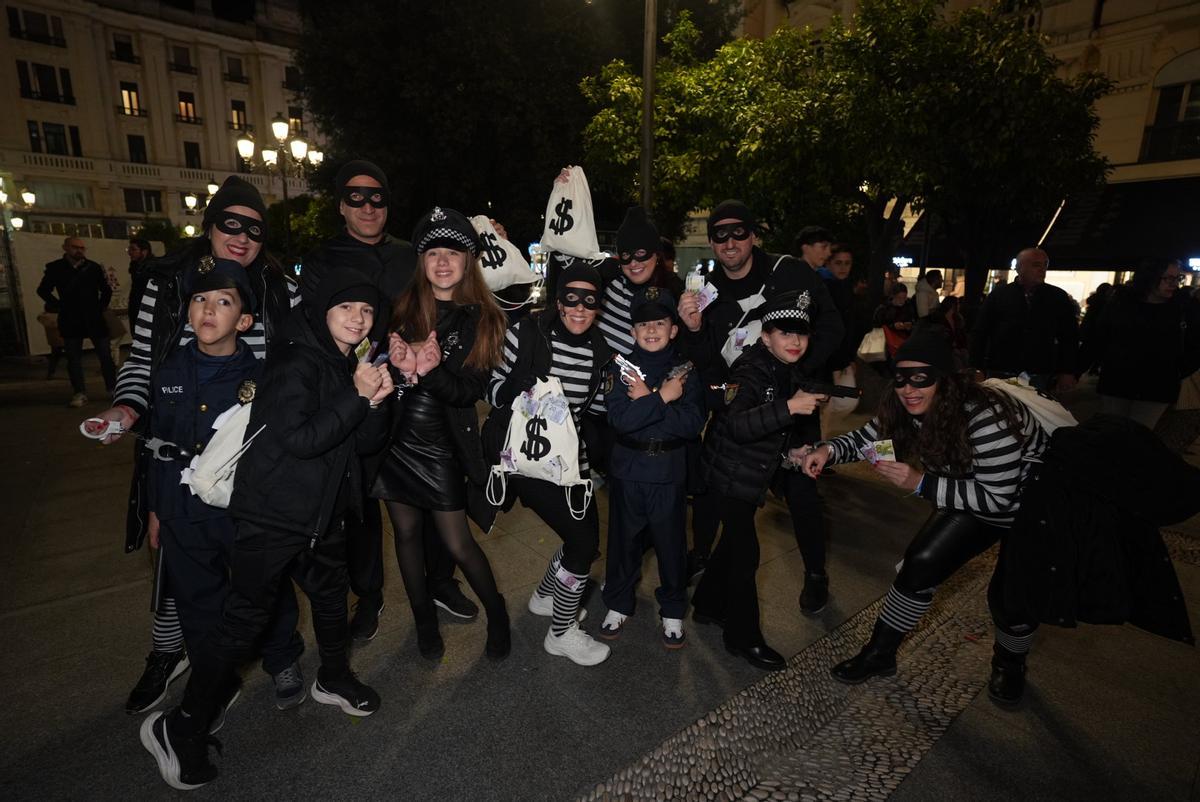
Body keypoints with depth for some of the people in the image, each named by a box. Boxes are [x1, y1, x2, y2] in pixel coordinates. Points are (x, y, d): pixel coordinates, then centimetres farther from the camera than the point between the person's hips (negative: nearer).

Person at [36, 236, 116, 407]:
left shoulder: (94, 267, 1)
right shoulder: (55, 268, 1)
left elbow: (106, 290, 10)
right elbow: (43, 290, 10)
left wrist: (101, 307, 4)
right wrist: (58, 306, 2)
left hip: (94, 319, 0)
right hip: (70, 322, 1)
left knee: (105, 355, 2)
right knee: (74, 358, 3)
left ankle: (113, 388, 10)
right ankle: (80, 393, 8)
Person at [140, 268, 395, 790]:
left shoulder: (349, 365, 7)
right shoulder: (297, 362, -18)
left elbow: (368, 442, 6)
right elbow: (299, 439, -27)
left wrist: (377, 400, -12)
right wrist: (355, 396, -26)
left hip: (323, 513, 8)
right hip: (272, 516, -8)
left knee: (332, 595, 21)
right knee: (245, 618, 1)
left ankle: (334, 679, 44)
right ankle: (181, 729, 22)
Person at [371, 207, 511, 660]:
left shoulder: (482, 319, -4)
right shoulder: (403, 307, -1)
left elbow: (472, 391, -11)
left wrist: (428, 371, -28)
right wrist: (399, 364, -23)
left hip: (442, 445, -2)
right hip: (395, 436, 2)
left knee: (458, 544, 2)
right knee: (406, 532, 14)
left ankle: (497, 614, 28)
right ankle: (425, 620, 36)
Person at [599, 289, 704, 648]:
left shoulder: (685, 371, -2)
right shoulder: (620, 368, -3)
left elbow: (693, 423, -14)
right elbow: (619, 419, -17)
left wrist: (644, 402, -19)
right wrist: (662, 398, -20)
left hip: (669, 471, 0)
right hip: (626, 469, 0)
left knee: (671, 541, 11)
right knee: (624, 539, 14)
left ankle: (673, 610, 33)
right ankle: (618, 604, 36)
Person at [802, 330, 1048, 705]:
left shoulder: (986, 418, -37)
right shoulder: (907, 409, -18)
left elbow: (997, 498, -33)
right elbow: (868, 437, -6)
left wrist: (920, 483, -39)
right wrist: (828, 450, -27)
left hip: (1030, 506, -5)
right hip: (973, 496, 5)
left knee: (1009, 593, -8)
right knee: (922, 563, -5)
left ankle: (1010, 666, 29)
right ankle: (880, 654, 11)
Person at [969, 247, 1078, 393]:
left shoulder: (1058, 298, 8)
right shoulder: (998, 295, 3)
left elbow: (1070, 338, 11)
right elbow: (979, 334, 2)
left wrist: (1067, 372, 4)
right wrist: (977, 370, -6)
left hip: (1040, 377, 1)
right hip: (1000, 375, -1)